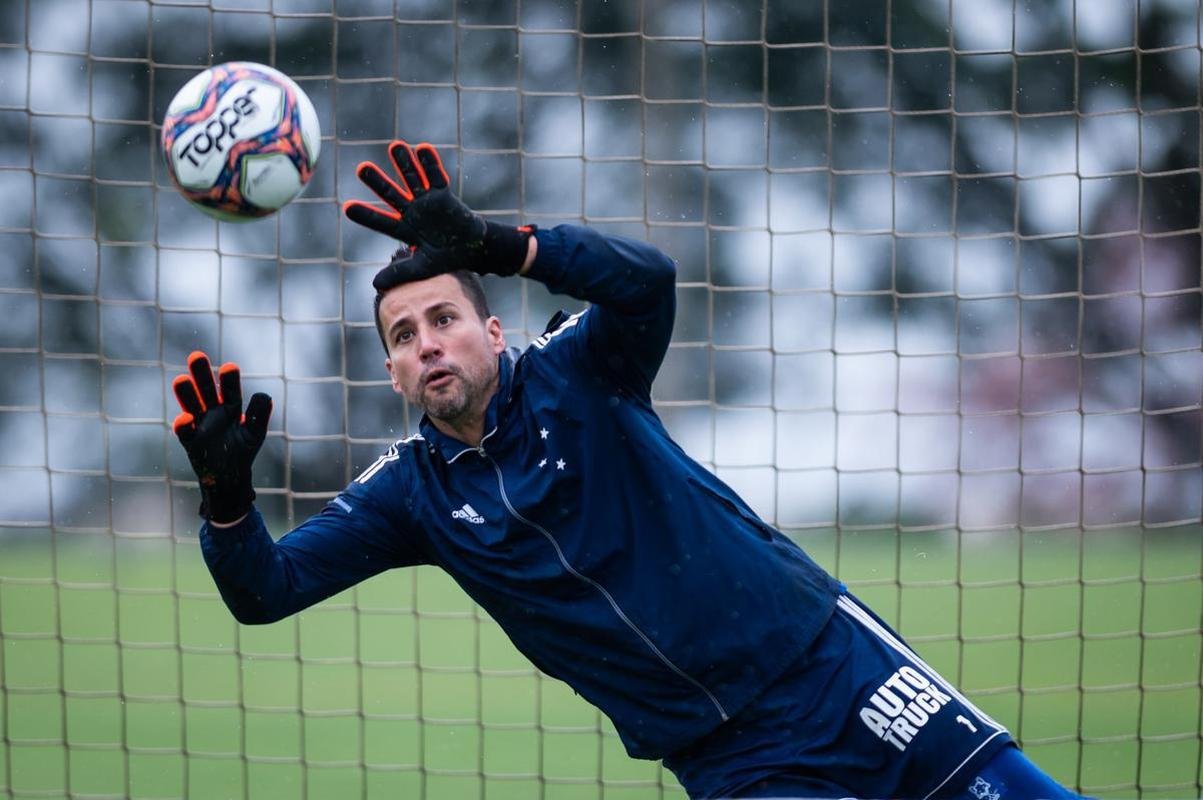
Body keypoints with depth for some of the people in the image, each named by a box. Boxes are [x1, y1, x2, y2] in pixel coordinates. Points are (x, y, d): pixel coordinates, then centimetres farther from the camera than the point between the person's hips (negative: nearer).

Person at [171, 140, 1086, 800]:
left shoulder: (572, 375, -4)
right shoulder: (412, 490, 5)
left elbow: (648, 281, -26)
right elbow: (266, 591, -1)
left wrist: (493, 244, -39)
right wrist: (226, 495, -21)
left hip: (830, 664, -2)